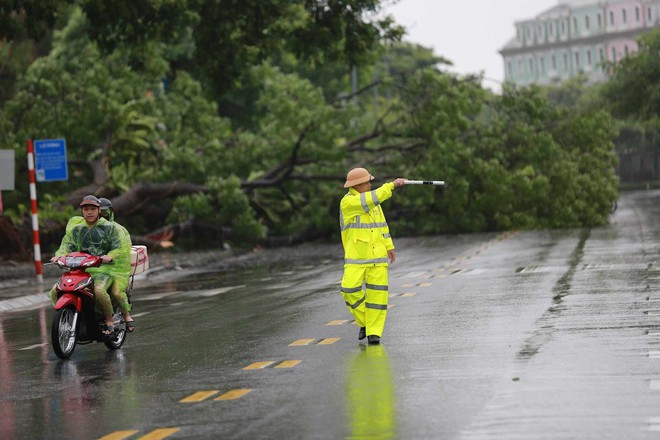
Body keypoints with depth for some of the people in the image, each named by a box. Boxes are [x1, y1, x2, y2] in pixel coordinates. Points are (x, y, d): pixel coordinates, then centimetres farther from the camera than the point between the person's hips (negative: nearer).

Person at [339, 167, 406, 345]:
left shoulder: (371, 198, 12)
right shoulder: (348, 202, -9)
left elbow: (381, 223, 19)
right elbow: (372, 200, -23)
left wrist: (389, 246, 14)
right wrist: (392, 185, -17)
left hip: (378, 255, 5)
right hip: (356, 257, -5)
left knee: (377, 293, -2)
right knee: (351, 290, -14)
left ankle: (374, 332, 2)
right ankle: (364, 322, 9)